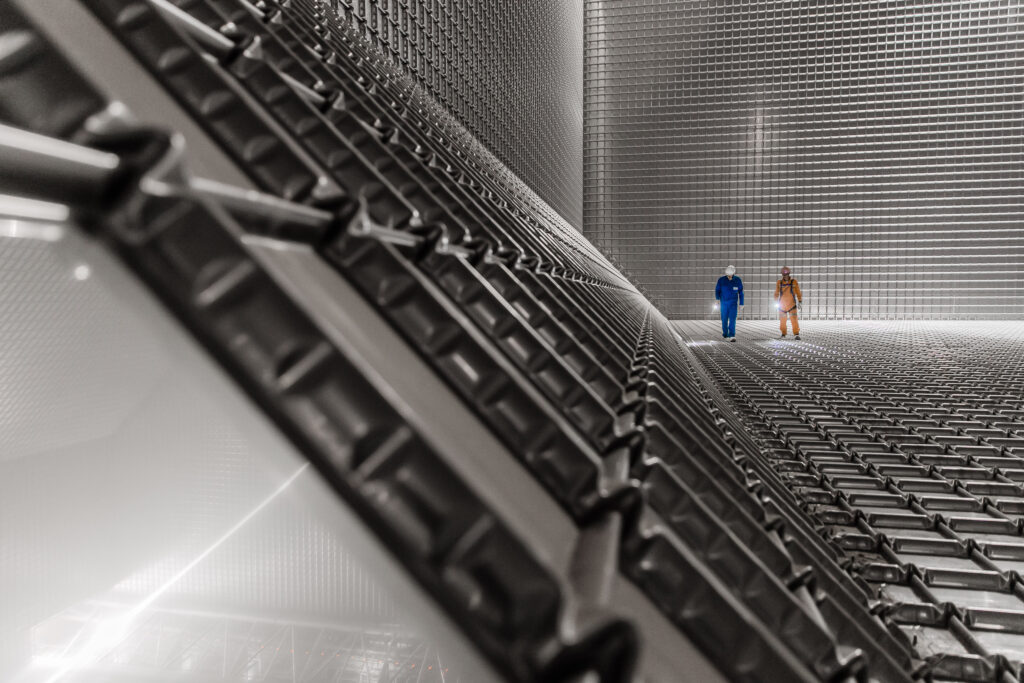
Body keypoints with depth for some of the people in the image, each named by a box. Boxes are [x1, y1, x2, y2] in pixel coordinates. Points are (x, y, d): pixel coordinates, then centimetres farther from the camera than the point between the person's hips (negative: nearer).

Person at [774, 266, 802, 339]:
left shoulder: (794, 282, -1)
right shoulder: (779, 283, 2)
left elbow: (798, 293, 3)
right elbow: (776, 293, 13)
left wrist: (799, 302, -2)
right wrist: (776, 303, 8)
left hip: (792, 304, -2)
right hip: (782, 305, 2)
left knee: (794, 319, -13)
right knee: (782, 320, 6)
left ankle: (796, 334, -16)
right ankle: (783, 334, 21)